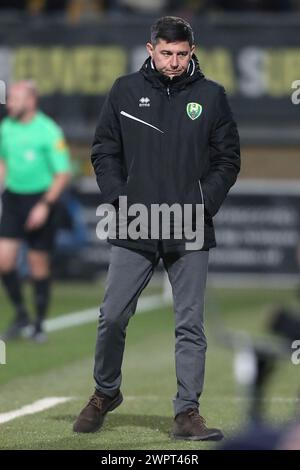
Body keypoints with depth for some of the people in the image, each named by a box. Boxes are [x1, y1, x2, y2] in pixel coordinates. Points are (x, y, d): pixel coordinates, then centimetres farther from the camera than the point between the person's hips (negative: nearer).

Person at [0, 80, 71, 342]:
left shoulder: (49, 131, -12)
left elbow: (63, 173, -11)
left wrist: (45, 205, -19)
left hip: (40, 201, -5)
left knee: (39, 264, 1)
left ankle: (39, 325, 14)